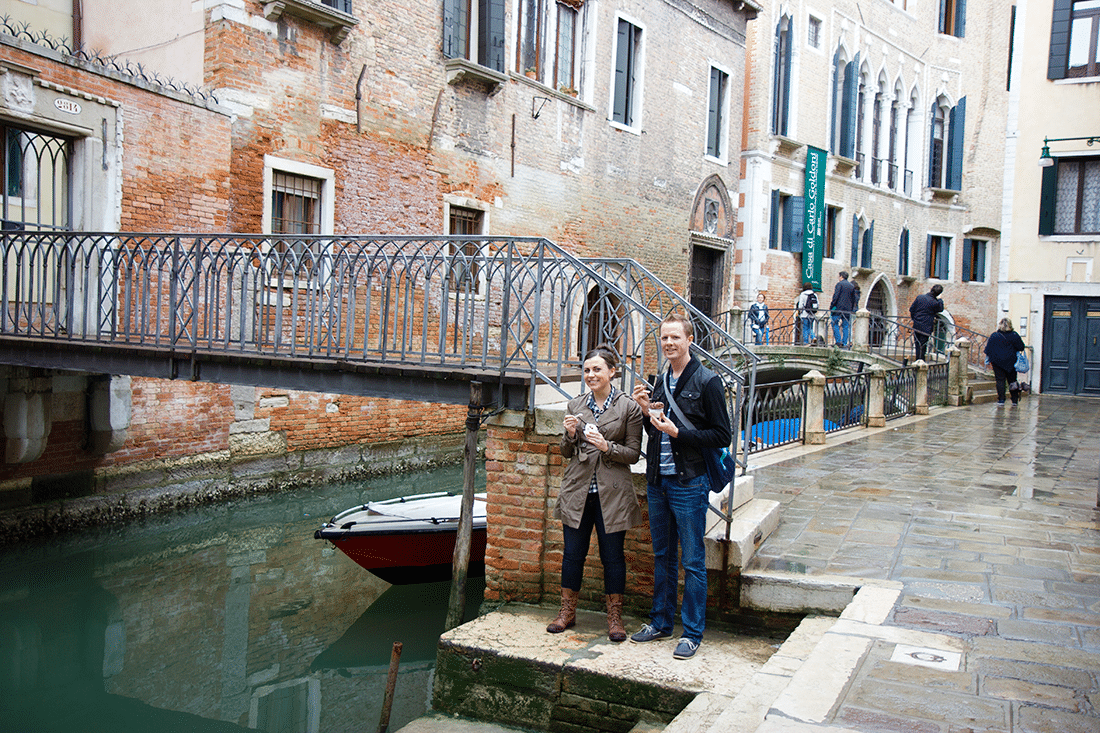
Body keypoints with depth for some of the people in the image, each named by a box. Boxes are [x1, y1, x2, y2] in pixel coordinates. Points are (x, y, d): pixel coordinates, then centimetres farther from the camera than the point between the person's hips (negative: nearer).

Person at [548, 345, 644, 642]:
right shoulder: (575, 406, 8)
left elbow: (633, 453, -2)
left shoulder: (629, 408, -3)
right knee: (572, 553, 10)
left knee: (612, 556, 5)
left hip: (611, 493, -3)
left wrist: (606, 446, -18)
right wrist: (570, 436, -9)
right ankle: (567, 611, 25)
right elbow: (566, 452, 12)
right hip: (577, 491, 3)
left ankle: (614, 616, 20)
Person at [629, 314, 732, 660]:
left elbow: (723, 436, -11)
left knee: (693, 561, 1)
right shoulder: (660, 382, 12)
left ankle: (692, 632, 11)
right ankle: (661, 622, 27)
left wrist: (677, 433, -18)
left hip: (689, 482, -6)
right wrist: (647, 411, 0)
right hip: (657, 481, 7)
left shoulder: (707, 382, -8)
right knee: (662, 557, 16)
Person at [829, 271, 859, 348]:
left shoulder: (839, 284, -3)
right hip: (848, 309, 6)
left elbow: (835, 296, -11)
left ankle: (838, 341, -13)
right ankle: (845, 343, 2)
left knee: (835, 324, -1)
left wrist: (831, 306, -6)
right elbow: (853, 299, 16)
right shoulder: (852, 286, 14)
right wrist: (851, 309, 22)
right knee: (845, 326, 6)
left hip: (839, 307, -5)